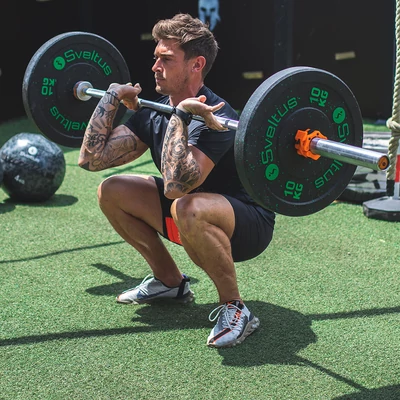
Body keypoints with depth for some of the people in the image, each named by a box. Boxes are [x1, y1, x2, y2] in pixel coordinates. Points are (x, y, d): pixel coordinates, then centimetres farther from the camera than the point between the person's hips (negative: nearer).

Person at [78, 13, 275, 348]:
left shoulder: (212, 119, -29)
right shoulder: (154, 113, -3)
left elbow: (175, 185, -45)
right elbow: (92, 158, -2)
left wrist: (180, 116, -39)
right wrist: (112, 97, -1)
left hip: (247, 226, -8)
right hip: (196, 219, 8)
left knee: (188, 208, -41)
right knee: (111, 192, 4)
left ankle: (235, 309, -18)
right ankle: (169, 281, 18)